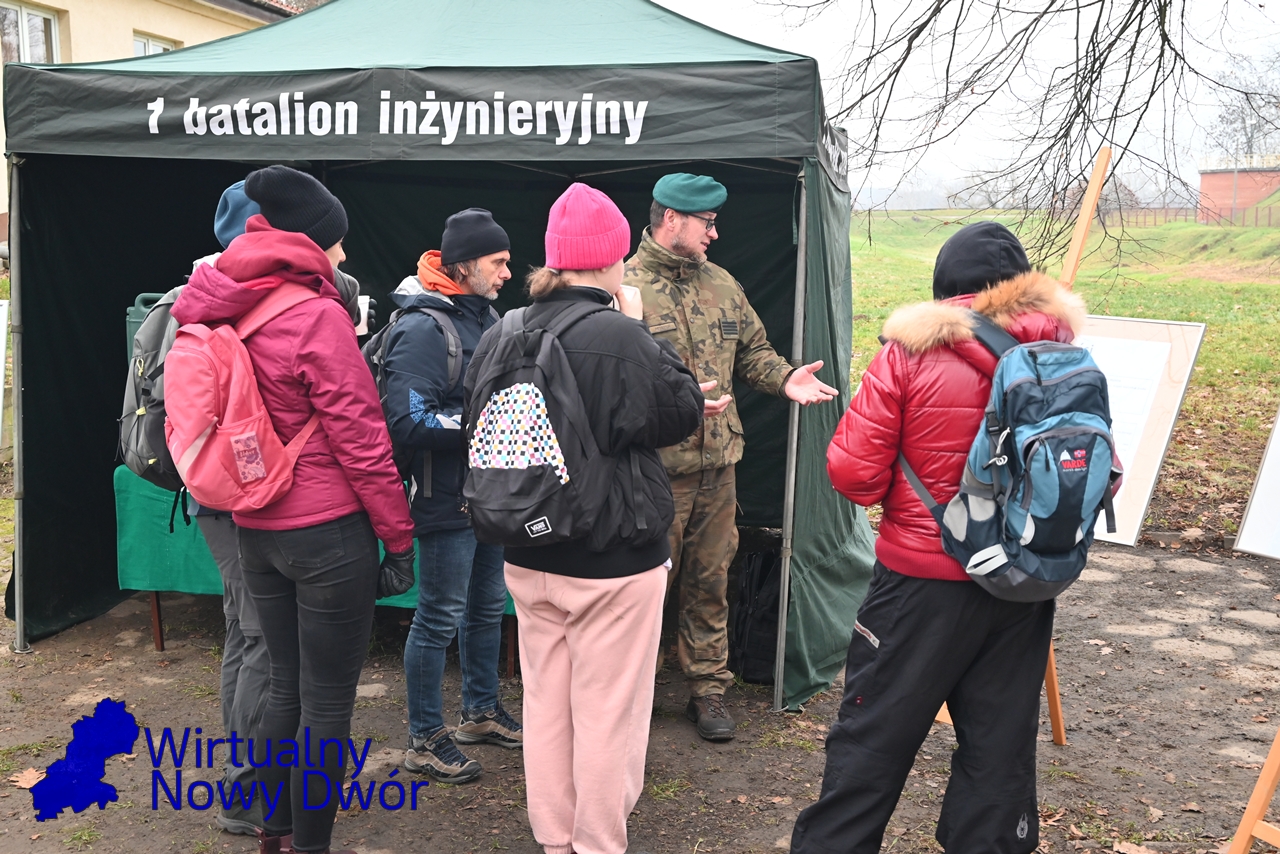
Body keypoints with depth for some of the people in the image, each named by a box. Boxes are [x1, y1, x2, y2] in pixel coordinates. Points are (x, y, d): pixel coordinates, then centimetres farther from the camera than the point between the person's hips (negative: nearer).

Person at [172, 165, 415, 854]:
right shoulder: (317, 317, -16)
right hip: (327, 532, -7)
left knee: (285, 688, 21)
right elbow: (359, 440, -15)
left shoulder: (220, 313, 5)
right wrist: (399, 534, -8)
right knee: (327, 706, 5)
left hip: (255, 530, 8)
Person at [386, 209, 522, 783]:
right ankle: (425, 740, 19)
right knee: (439, 618, 2)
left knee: (487, 606, 20)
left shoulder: (484, 317, 10)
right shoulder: (423, 328, -19)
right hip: (446, 499, -9)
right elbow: (408, 422, -26)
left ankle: (481, 711, 38)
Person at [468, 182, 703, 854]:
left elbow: (478, 428, 11)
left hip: (527, 558, 6)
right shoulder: (623, 339, -21)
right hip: (614, 561, -6)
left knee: (545, 701, 18)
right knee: (607, 711, 9)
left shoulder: (499, 339, -2)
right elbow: (682, 412, -7)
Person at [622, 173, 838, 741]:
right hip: (655, 470, -6)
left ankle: (707, 690, 30)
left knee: (710, 583, 15)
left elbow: (752, 350, 18)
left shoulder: (722, 285, 12)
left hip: (718, 466, 6)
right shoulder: (626, 288, -10)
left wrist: (784, 378, -1)